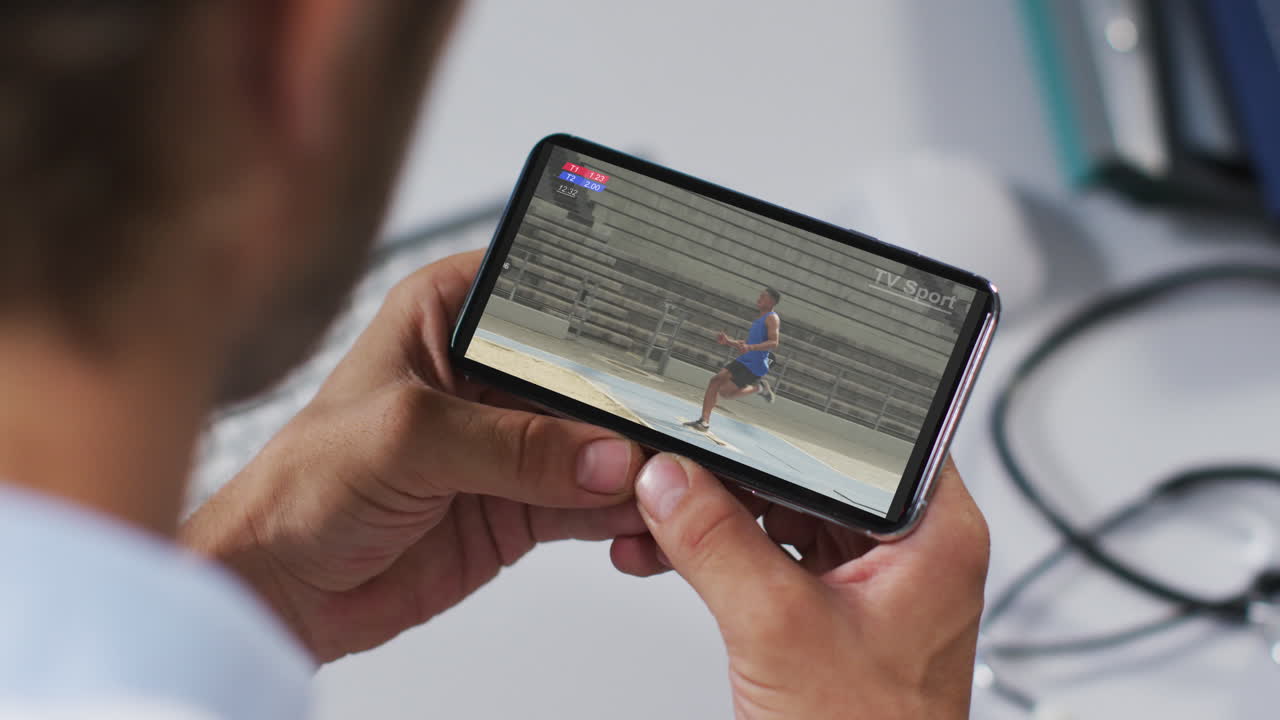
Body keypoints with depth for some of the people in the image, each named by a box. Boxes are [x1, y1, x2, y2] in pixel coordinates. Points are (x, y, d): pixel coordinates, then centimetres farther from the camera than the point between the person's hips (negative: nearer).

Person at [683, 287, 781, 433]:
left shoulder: (772, 318, -7)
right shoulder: (759, 320, 22)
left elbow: (774, 343, -21)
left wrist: (751, 347, -32)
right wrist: (728, 341, 13)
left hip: (754, 366, -9)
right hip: (743, 361, 9)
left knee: (725, 392, -12)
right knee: (715, 381, -4)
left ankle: (758, 387, 7)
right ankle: (704, 421, -2)